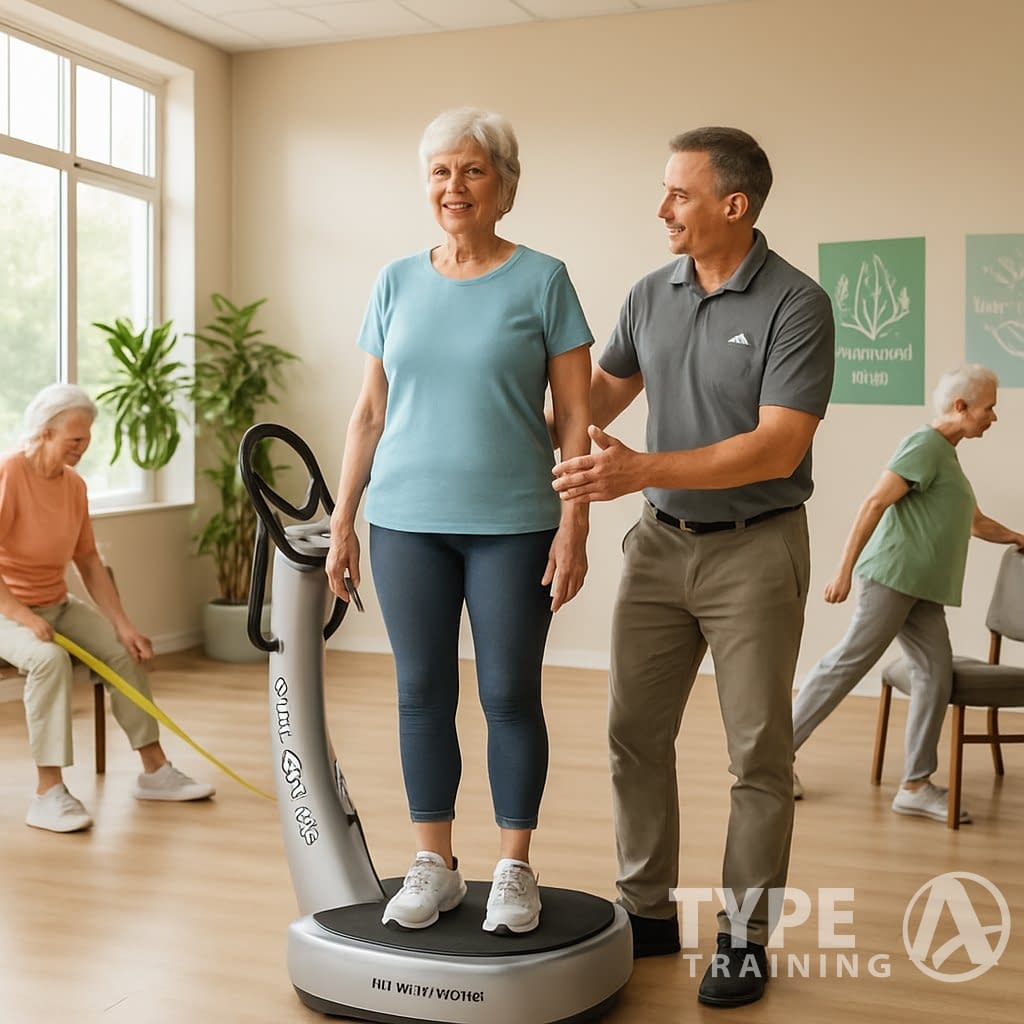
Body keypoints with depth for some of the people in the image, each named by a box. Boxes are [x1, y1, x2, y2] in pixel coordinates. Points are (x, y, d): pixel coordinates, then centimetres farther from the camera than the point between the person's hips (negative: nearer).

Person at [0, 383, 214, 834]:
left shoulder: (74, 484, 1)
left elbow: (89, 561, 5)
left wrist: (123, 624, -3)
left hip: (57, 604, 7)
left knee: (125, 651, -5)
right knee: (50, 658, -34)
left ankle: (155, 771, 7)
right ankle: (48, 793, -30)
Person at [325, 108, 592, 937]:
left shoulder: (542, 280, -1)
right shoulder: (398, 283, 9)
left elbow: (576, 417, -4)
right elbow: (370, 411, 10)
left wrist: (574, 527, -10)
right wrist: (342, 521, 6)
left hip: (512, 524, -3)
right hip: (407, 522, 3)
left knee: (510, 693, 4)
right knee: (422, 693, 8)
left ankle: (515, 869, 19)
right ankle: (435, 866, 22)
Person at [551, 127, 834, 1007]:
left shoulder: (795, 304, -14)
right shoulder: (650, 296, 4)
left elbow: (777, 447, -22)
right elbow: (604, 392, 17)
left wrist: (641, 469, -29)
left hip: (755, 548, -5)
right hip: (660, 543, 6)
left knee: (758, 752, 4)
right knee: (635, 731, 9)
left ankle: (745, 938, 17)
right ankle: (648, 910, 24)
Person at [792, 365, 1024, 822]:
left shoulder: (947, 455, 22)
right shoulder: (924, 444, -8)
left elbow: (977, 523, 35)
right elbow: (875, 502, -16)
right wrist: (845, 569, -20)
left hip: (921, 587, 9)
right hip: (893, 574, -9)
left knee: (936, 675, 1)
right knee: (849, 661, -8)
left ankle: (916, 786, 4)